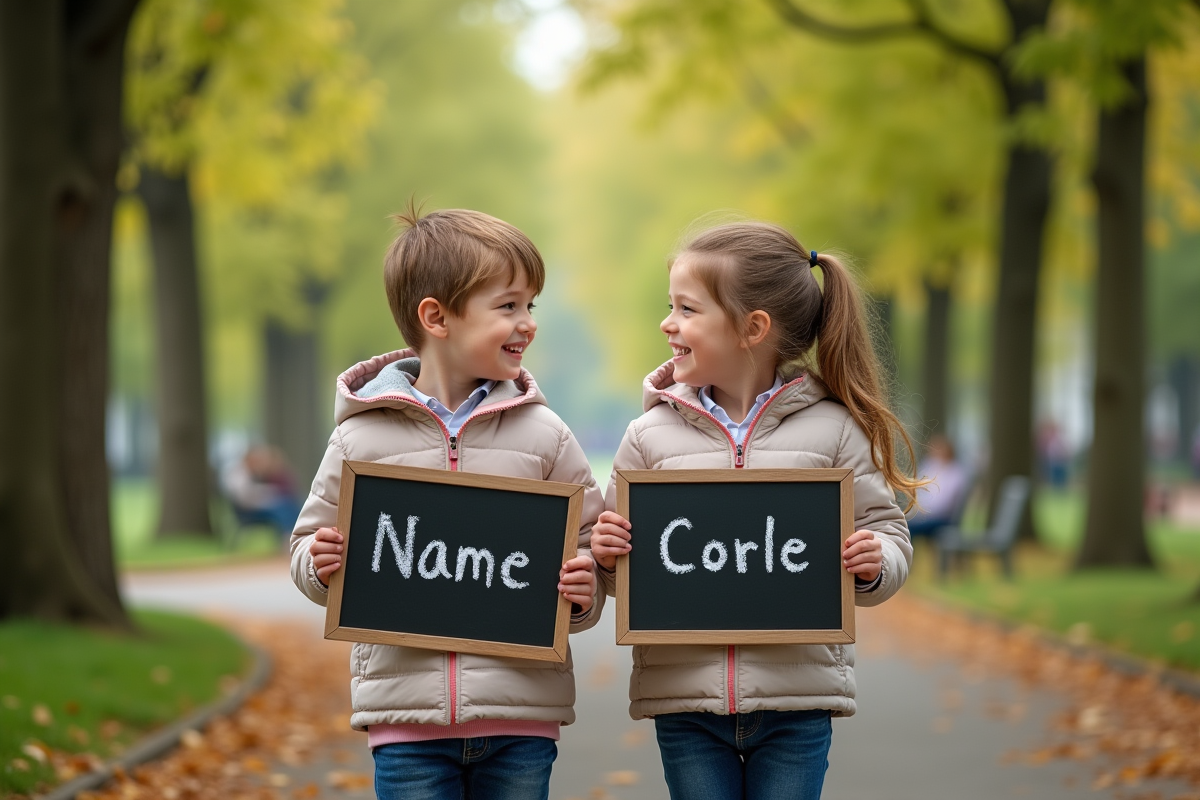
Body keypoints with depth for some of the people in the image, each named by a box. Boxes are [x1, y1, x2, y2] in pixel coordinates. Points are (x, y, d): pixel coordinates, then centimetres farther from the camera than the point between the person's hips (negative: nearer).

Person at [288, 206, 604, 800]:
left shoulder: (544, 437, 4)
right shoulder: (360, 438, 2)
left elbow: (590, 547, 8)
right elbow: (311, 546, 12)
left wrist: (582, 593, -12)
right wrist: (320, 563, -10)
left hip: (520, 715, 1)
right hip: (406, 712, -1)